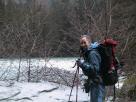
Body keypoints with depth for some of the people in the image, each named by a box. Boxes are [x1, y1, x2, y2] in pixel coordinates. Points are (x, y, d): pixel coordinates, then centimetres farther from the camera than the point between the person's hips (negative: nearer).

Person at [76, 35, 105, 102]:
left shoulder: (92, 53, -18)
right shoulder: (87, 53, 14)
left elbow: (95, 68, -27)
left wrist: (83, 64, -27)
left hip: (97, 83, -11)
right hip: (94, 83, 11)